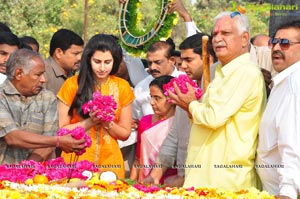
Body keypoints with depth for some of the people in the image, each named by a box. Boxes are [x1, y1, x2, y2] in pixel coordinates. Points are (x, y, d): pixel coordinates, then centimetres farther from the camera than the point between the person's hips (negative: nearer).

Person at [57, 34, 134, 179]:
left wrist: (107, 123, -11)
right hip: (76, 160, -2)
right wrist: (89, 122, -15)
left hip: (109, 161, 2)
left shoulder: (122, 87, 4)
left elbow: (125, 133, 7)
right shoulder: (73, 84, -3)